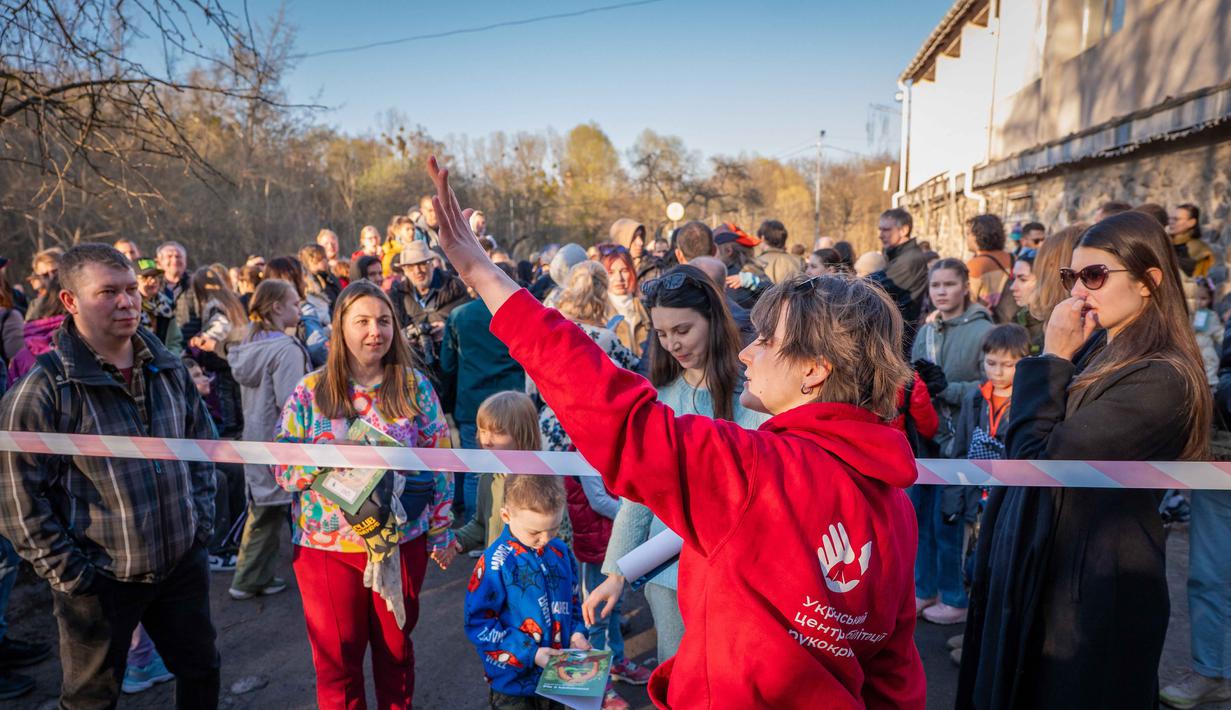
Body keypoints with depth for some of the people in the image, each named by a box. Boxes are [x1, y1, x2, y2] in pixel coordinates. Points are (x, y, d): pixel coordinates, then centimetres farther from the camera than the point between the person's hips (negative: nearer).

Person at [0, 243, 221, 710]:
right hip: (100, 580, -4)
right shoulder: (43, 389, -15)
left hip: (183, 562, 5)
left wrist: (202, 520, 6)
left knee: (201, 671, 20)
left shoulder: (168, 368, 2)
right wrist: (68, 572, -12)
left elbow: (202, 443, 12)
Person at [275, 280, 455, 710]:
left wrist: (441, 531, -1)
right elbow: (281, 467, -4)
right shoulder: (311, 390, -4)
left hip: (402, 540, 1)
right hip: (327, 545, 0)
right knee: (336, 657, 13)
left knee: (396, 646, 19)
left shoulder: (415, 387, -4)